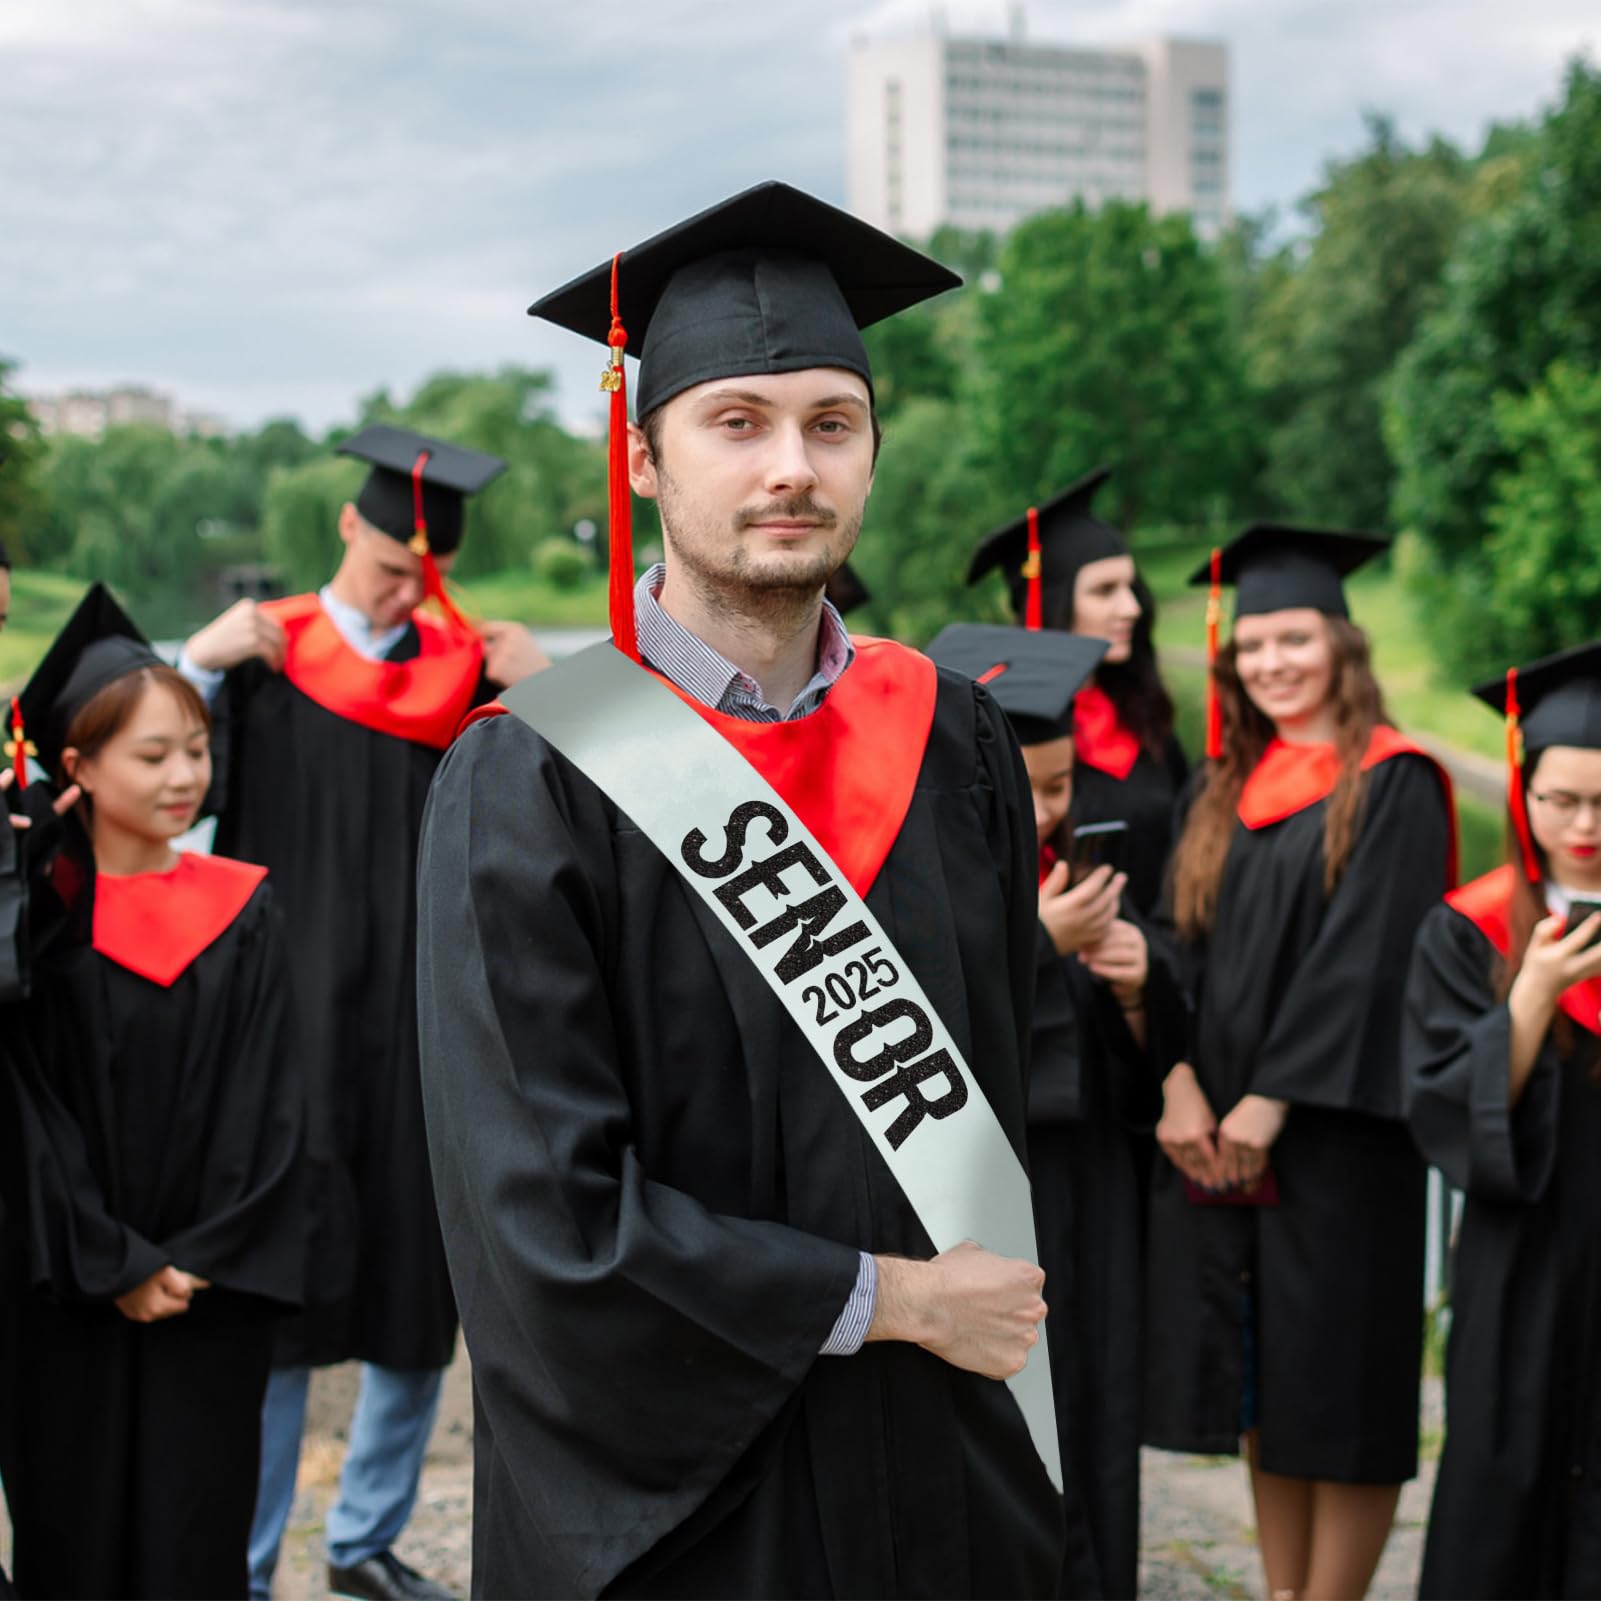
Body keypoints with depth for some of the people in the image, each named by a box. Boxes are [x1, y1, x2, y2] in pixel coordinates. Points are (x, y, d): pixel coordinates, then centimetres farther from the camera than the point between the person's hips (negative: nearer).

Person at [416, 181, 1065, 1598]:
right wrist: (887, 1299, -13)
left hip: (947, 1471, 4)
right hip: (669, 1485, -4)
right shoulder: (529, 784, -13)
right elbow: (546, 1211, -18)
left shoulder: (951, 742, 1)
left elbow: (1001, 1091, 10)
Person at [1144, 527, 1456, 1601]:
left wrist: (1272, 1102, -17)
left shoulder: (1392, 786, -5)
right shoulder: (1225, 792, 14)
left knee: (1337, 1388, 0)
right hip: (1217, 1131, 6)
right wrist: (1180, 1084, -8)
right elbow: (1184, 943, 7)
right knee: (1261, 1390, 10)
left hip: (1337, 1124, -6)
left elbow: (1367, 956, -13)